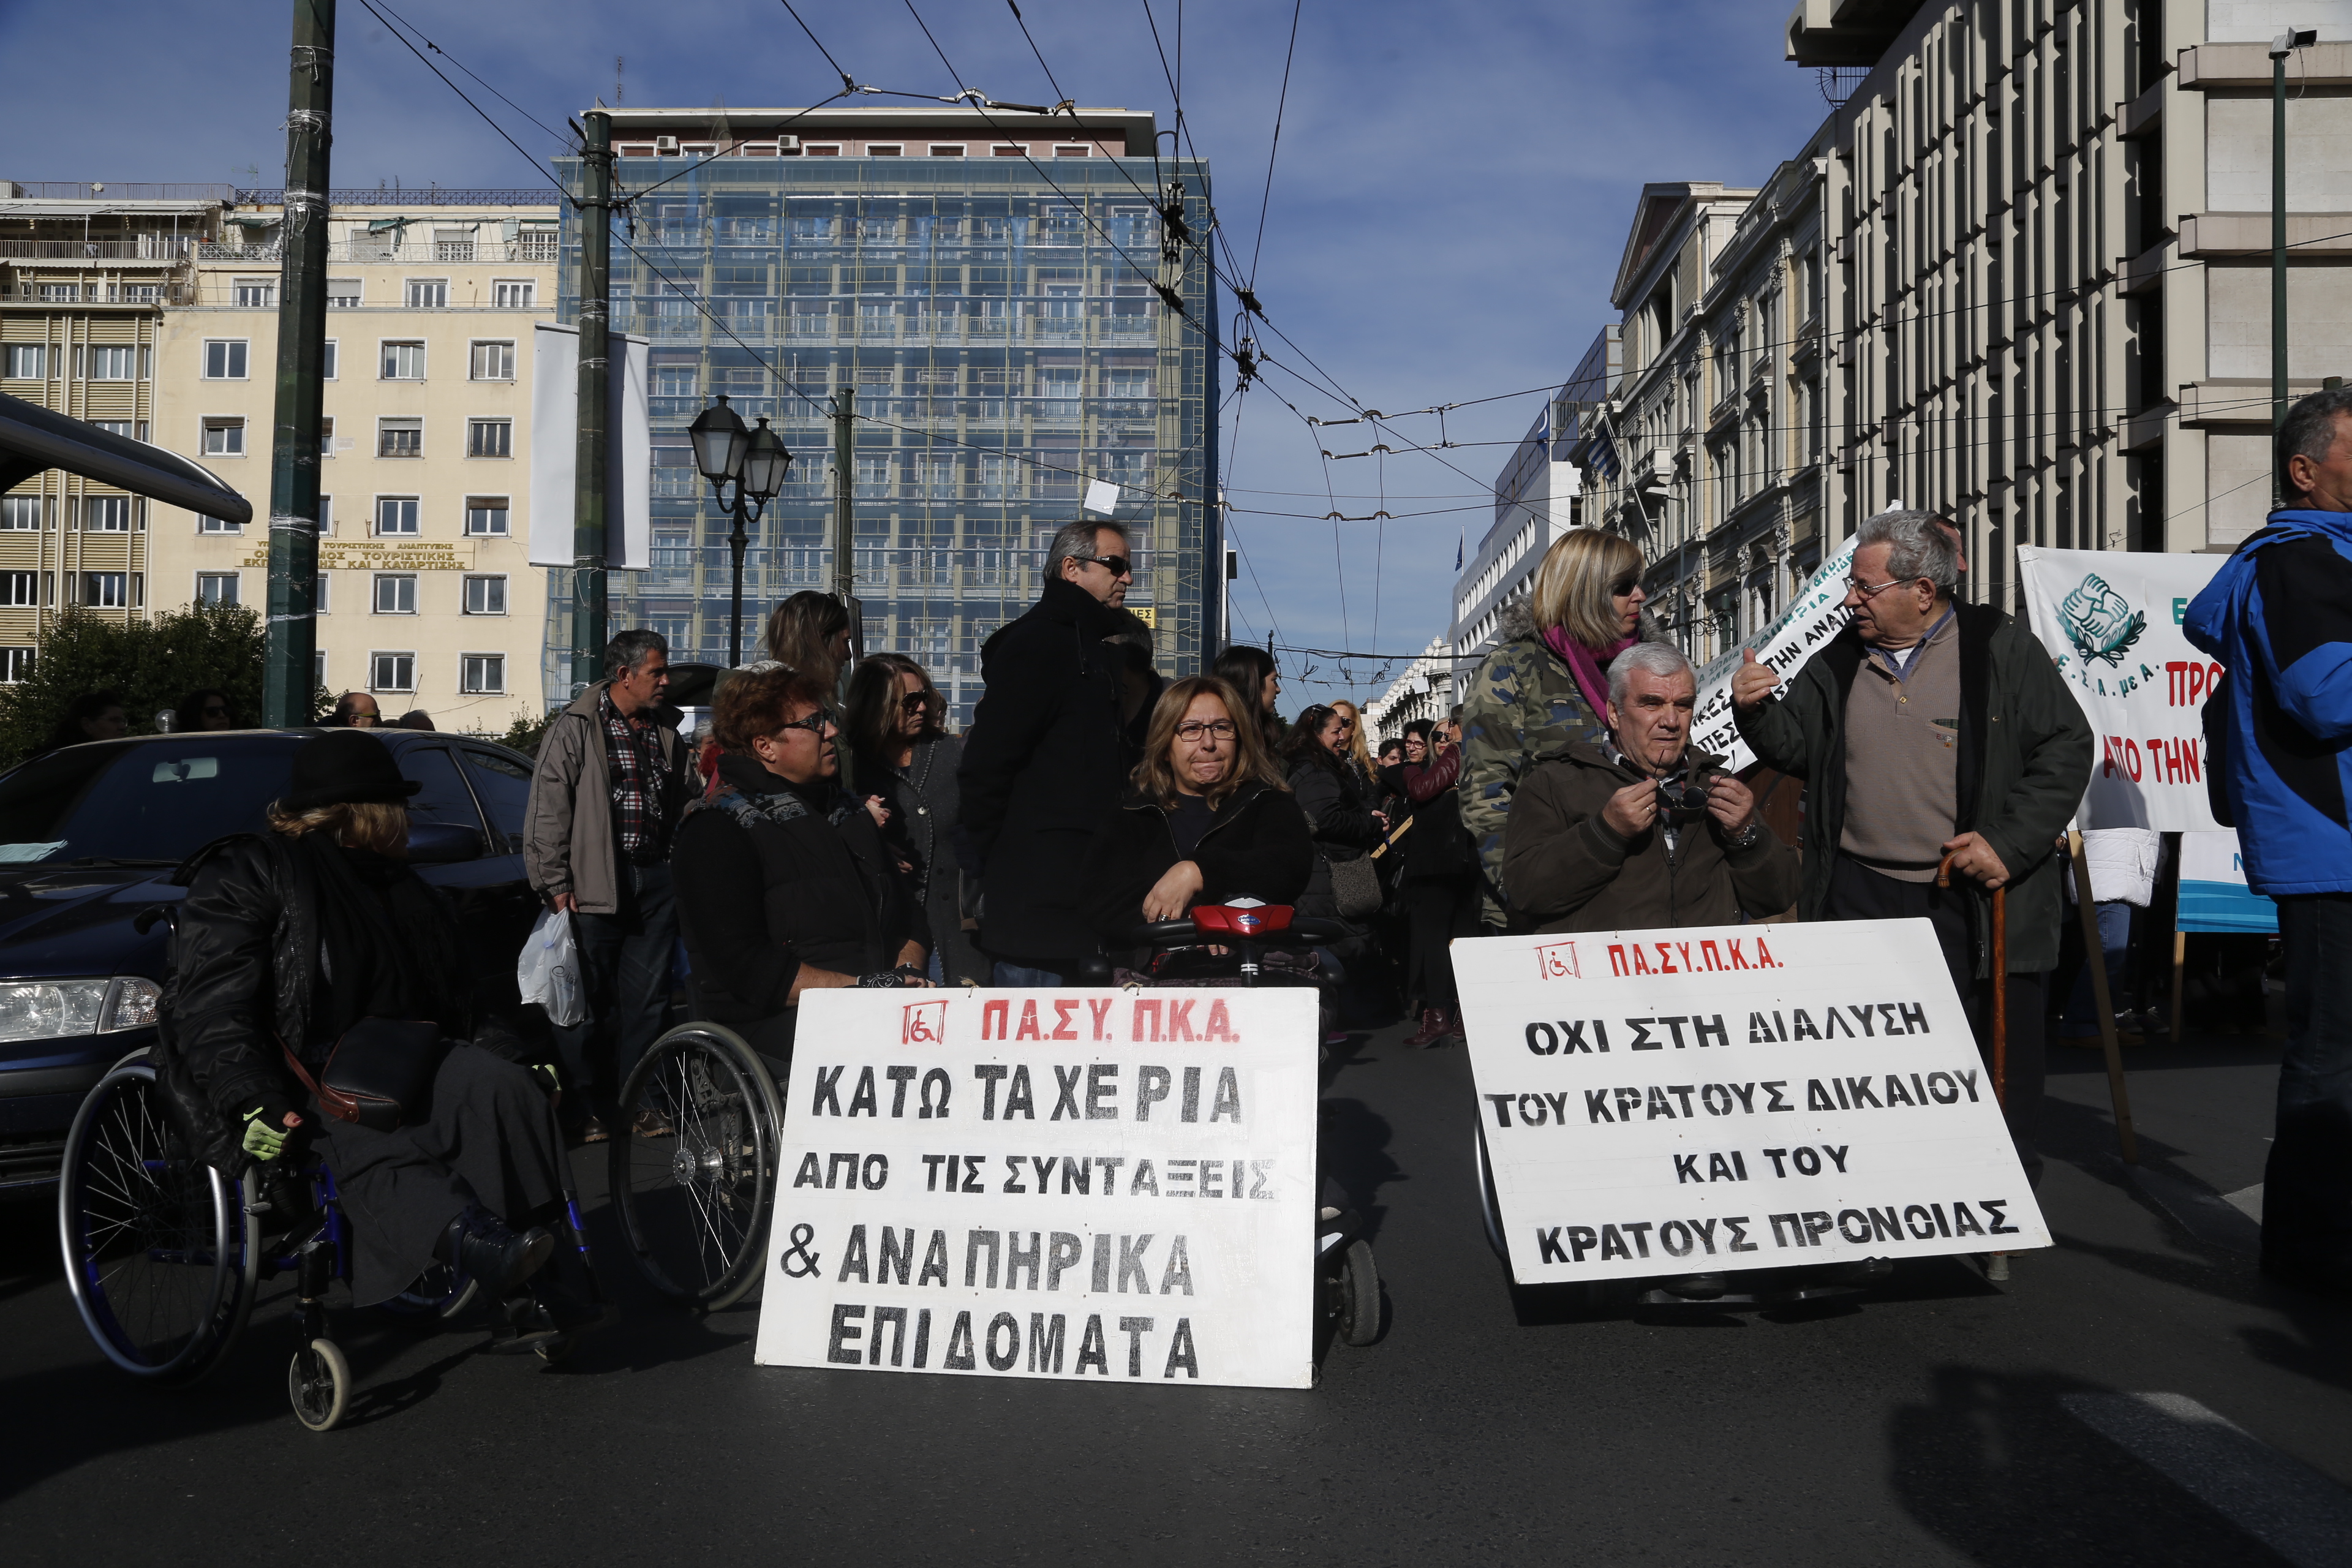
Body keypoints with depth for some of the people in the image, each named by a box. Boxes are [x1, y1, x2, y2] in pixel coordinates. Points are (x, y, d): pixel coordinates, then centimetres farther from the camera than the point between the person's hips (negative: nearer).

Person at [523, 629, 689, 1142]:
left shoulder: (665, 737, 17)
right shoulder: (576, 729, -2)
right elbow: (547, 811, -6)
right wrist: (556, 884, -10)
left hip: (655, 879, 6)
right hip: (594, 885, -5)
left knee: (648, 998, 7)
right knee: (589, 999, -2)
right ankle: (587, 1109, 8)